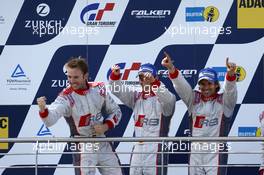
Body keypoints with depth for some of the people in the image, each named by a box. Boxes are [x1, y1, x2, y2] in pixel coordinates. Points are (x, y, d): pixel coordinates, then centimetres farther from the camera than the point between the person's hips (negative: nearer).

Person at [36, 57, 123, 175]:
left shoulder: (99, 89, -6)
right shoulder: (66, 97, -19)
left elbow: (115, 111, 7)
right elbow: (50, 119, -36)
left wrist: (106, 126, -12)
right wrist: (43, 109, -58)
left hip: (103, 142, 5)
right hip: (82, 146, -5)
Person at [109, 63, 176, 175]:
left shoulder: (162, 97, -7)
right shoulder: (136, 96, 13)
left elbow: (168, 100, -30)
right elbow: (117, 90, 6)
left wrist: (153, 82, -44)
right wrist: (115, 75, -16)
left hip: (156, 149, -6)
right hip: (138, 148, 7)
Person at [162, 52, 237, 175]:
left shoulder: (223, 100, 2)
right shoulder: (194, 99, 10)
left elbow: (230, 90, -18)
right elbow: (181, 86, -5)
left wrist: (230, 74, -41)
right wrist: (171, 69, -24)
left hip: (216, 152, -4)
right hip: (195, 152, 4)